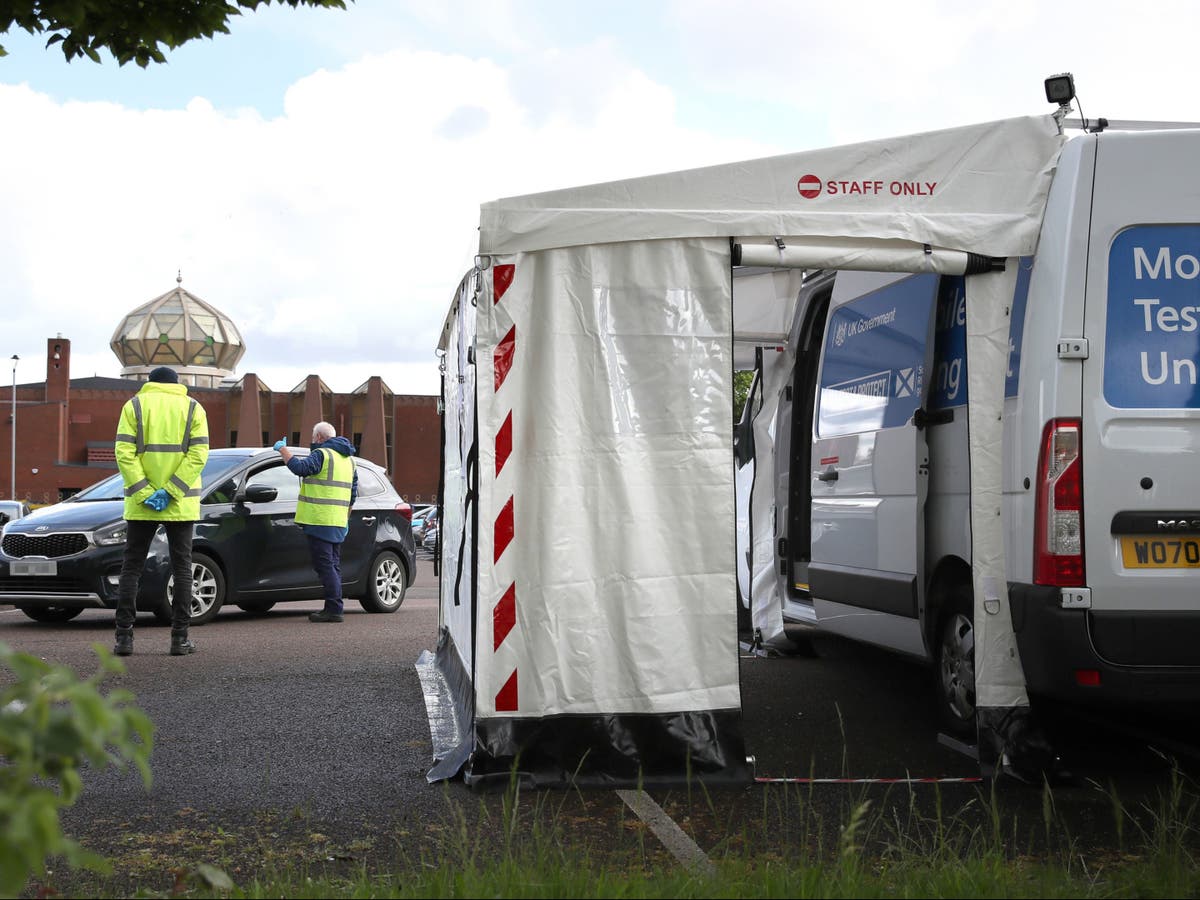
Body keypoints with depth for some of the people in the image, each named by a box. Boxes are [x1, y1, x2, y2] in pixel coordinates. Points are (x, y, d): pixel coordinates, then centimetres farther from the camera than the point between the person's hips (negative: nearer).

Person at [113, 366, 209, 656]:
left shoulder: (135, 405, 4)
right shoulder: (192, 408, 5)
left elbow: (125, 452, -7)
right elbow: (198, 454, -7)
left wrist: (144, 493, -10)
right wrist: (171, 491, -10)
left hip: (140, 504, 0)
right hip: (181, 504, 0)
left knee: (131, 568, 6)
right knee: (182, 569, 5)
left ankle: (124, 637, 0)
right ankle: (180, 638, 1)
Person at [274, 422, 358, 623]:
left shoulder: (322, 454, -9)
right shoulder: (348, 458, 19)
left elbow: (300, 467, -24)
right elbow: (353, 493, 22)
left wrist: (283, 450, -11)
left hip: (320, 521, -9)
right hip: (338, 523, 9)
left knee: (325, 565, -8)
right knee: (333, 565, 13)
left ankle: (334, 609, -13)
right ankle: (334, 609, 13)